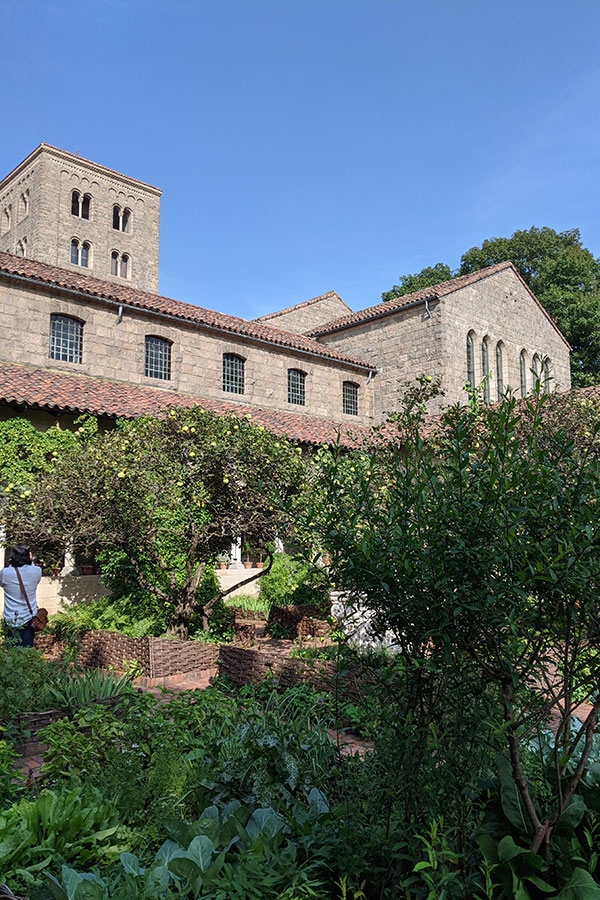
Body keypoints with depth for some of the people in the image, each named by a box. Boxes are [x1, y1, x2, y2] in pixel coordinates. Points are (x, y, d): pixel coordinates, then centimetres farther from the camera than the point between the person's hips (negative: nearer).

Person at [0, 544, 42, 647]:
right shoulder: (37, 571, -11)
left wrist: (12, 564, 6)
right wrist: (31, 561, 15)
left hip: (12, 619, -2)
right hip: (30, 617, 2)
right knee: (28, 649, 13)